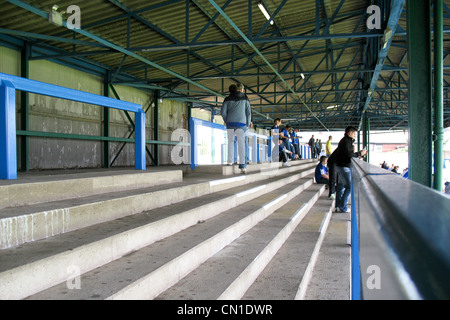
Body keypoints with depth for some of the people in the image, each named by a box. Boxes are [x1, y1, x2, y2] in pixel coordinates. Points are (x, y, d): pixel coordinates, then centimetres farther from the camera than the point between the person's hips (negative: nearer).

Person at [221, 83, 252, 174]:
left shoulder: (228, 99, 9)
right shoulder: (245, 98, 8)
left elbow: (223, 112, 2)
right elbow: (248, 112, 5)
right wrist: (248, 124, 12)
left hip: (230, 123, 1)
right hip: (241, 123, -1)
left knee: (231, 141, 14)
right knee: (241, 144, -1)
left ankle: (230, 161, 4)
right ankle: (242, 165, -7)